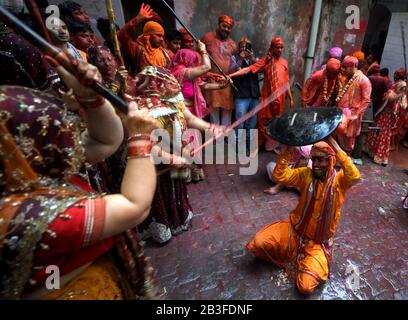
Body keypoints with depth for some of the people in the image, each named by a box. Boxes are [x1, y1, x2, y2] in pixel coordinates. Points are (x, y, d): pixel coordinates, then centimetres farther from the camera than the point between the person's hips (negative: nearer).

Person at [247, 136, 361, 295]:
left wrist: (336, 148, -36)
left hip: (318, 242, -2)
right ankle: (293, 254, 11)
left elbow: (355, 176, -35)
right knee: (257, 243, -15)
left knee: (306, 287, -16)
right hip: (294, 230, 2)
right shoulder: (306, 174, -6)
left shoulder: (338, 180, -11)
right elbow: (279, 175, -18)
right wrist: (288, 150, -28)